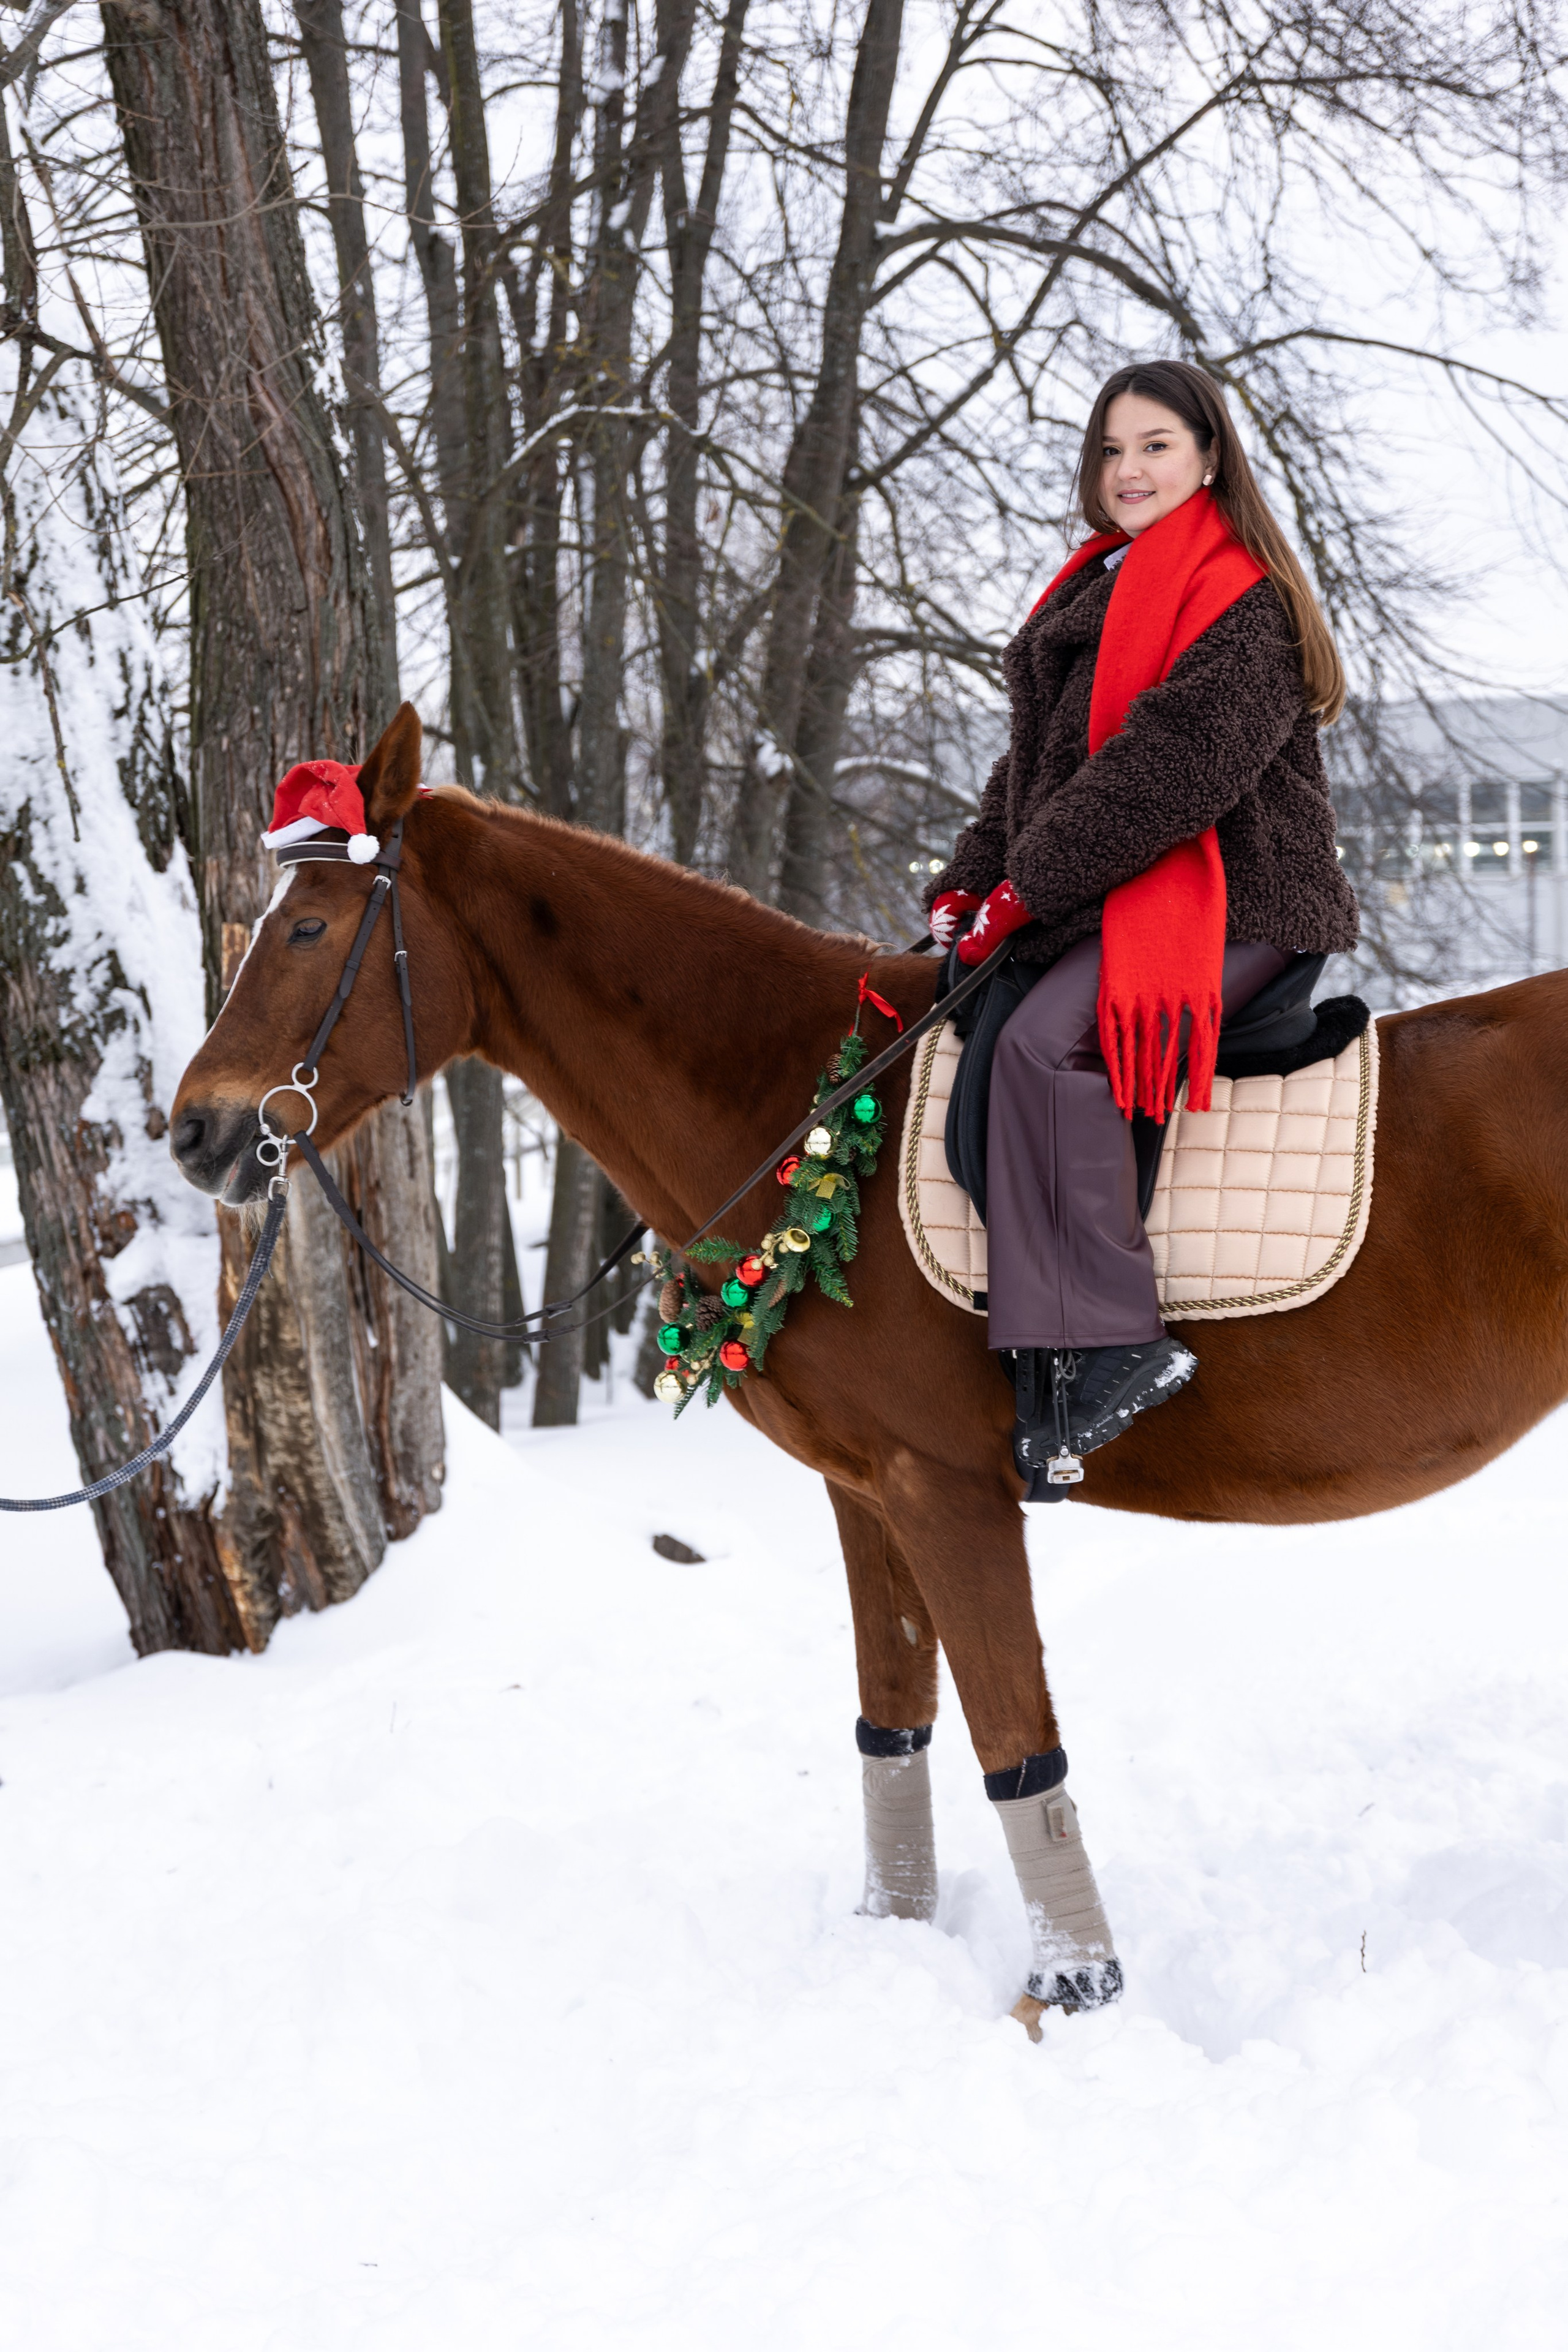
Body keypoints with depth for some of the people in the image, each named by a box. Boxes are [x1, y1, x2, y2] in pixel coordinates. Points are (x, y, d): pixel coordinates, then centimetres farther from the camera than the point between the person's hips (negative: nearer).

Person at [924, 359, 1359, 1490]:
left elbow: (1176, 759, -19)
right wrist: (971, 881, 8)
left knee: (1045, 1042, -30)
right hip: (1105, 901, 9)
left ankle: (1122, 1343, -26)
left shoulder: (1242, 603, -8)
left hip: (1225, 902, -9)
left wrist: (1032, 883, -18)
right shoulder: (1095, 593, 21)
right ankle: (1049, 1389, -18)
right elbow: (1037, 761, 23)